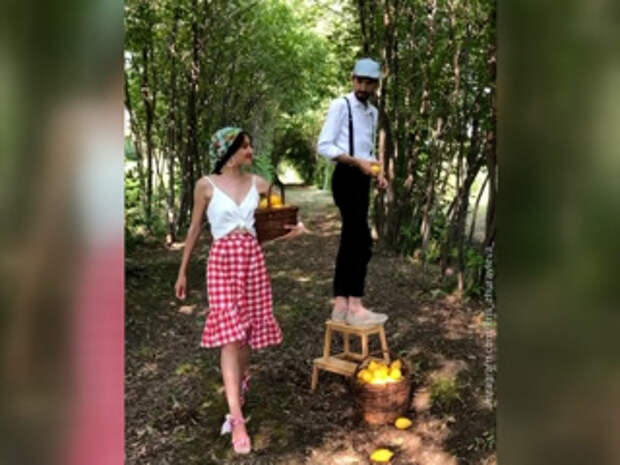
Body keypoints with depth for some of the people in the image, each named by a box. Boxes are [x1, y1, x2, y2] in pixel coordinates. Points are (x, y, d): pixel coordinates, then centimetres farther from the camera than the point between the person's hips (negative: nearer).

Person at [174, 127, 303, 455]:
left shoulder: (258, 183, 4)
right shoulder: (206, 186, -5)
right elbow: (194, 229, 3)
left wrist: (296, 227, -8)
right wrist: (182, 271, 7)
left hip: (253, 259, 4)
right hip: (222, 261, -3)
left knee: (247, 330, 12)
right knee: (229, 335, -9)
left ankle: (239, 383, 42)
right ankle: (237, 419, -6)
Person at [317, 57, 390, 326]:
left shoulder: (373, 112, 19)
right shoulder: (340, 106, -5)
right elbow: (324, 146, -13)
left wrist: (377, 173, 7)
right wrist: (358, 162, -20)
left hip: (362, 179, 8)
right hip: (346, 177, -8)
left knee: (350, 241, 8)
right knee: (361, 241, -14)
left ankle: (340, 305, 14)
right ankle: (355, 308, -10)